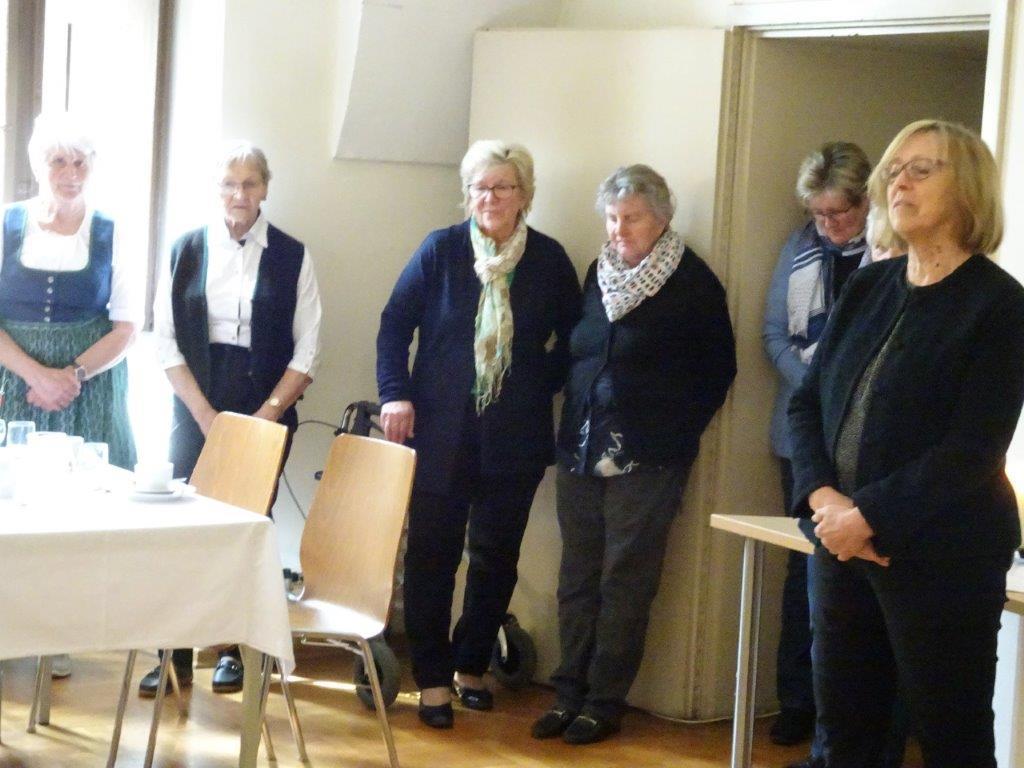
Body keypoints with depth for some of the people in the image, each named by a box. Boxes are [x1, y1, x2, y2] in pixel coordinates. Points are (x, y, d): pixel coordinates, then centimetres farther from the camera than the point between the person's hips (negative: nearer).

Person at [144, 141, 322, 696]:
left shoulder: (291, 256, 2)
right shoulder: (187, 250, 4)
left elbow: (306, 349, 0)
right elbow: (166, 340, 1)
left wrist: (268, 414, -9)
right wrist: (206, 415, -7)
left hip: (265, 407, -1)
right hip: (195, 406, 1)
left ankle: (237, 649, 14)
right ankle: (176, 653, 5)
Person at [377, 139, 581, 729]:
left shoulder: (549, 259, 2)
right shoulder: (441, 250, -1)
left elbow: (575, 340, 12)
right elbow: (395, 324, 2)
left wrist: (545, 385, -1)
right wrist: (395, 394, -8)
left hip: (515, 439, 1)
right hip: (441, 433, -1)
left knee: (497, 558, 9)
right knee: (433, 555, 1)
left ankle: (471, 665, 26)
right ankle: (433, 677, 11)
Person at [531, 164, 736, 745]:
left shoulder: (694, 283, -5)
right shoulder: (600, 273, 11)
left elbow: (718, 371, -2)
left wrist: (675, 431, -4)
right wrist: (575, 421, 12)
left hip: (647, 458, -5)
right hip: (583, 450, 5)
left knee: (625, 583, -1)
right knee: (578, 578, 8)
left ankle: (605, 702, 7)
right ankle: (571, 692, 15)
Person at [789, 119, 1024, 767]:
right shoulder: (869, 288, 11)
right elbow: (807, 402, 8)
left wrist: (868, 516, -19)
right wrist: (824, 496, -9)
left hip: (943, 558, -6)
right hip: (842, 545, 6)